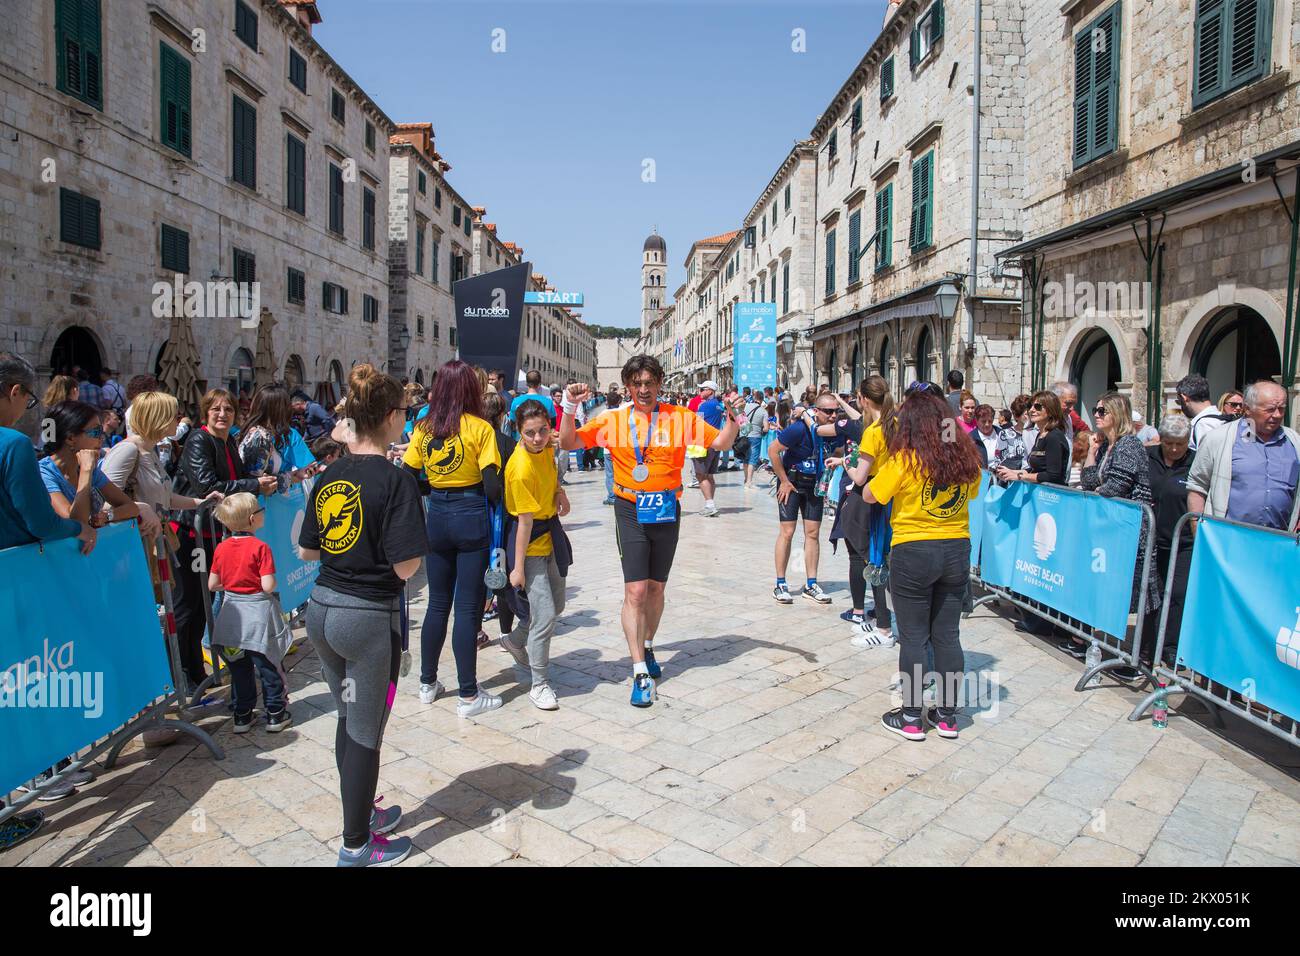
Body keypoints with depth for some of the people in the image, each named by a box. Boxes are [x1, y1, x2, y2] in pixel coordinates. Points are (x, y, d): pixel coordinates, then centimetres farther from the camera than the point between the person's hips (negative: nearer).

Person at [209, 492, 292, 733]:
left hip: (233, 613, 5)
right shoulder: (260, 547, -17)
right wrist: (273, 581, -1)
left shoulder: (221, 548, -1)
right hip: (259, 613, -4)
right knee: (268, 666, 8)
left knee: (239, 668, 15)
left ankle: (242, 716, 22)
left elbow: (212, 585, 5)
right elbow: (268, 586, -22)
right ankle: (275, 715, 16)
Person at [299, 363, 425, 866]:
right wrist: (414, 545, -1)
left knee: (349, 719, 23)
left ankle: (361, 811, 40)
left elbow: (307, 550, 10)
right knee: (365, 733, 8)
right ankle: (357, 844, 22)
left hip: (322, 608, 7)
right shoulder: (396, 479, -17)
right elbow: (405, 566, -20)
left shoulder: (330, 476, 3)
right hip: (369, 616, -7)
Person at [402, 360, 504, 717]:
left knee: (437, 603, 17)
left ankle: (428, 683, 29)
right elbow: (492, 486, -15)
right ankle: (469, 695, 8)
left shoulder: (424, 428, 2)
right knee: (468, 607, 1)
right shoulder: (480, 428, -10)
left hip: (437, 517, 4)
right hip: (472, 517, -4)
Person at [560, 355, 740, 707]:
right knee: (635, 590, -8)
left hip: (667, 511, 2)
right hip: (631, 511, -2)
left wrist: (733, 421, -15)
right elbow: (569, 444, -4)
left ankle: (647, 648, 39)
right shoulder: (613, 420, -2)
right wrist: (570, 408, -17)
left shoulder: (680, 418, -1)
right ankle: (640, 673, -2)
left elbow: (720, 443, 3)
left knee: (656, 588, 15)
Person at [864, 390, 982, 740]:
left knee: (913, 638, 6)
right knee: (947, 635, 14)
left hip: (913, 553, -4)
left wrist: (885, 471, 10)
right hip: (957, 553, 5)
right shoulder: (966, 458, -1)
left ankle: (911, 718, 16)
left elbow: (869, 495, -5)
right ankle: (947, 717, 23)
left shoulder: (905, 461, -15)